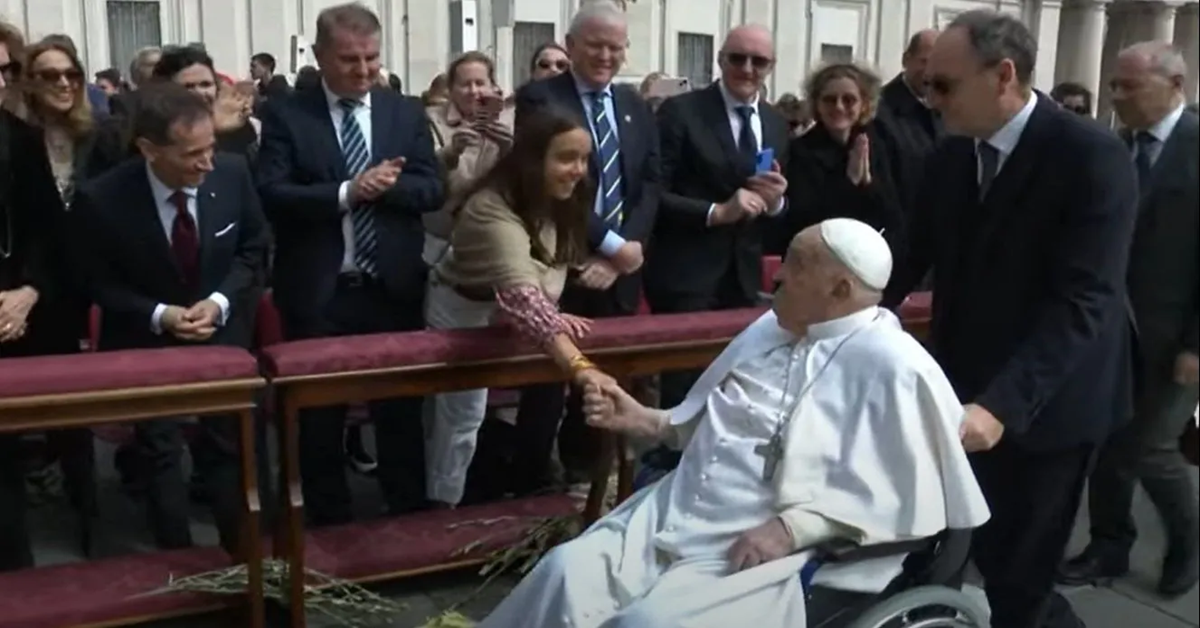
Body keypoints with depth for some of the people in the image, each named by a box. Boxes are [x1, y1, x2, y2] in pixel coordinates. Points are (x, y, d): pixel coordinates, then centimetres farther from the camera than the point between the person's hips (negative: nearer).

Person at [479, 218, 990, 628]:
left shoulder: (892, 366, -8)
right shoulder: (772, 326, 16)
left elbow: (906, 495, -13)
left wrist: (791, 529, -20)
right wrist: (644, 421, 10)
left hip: (768, 549, -6)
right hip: (675, 514, 7)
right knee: (565, 573, -15)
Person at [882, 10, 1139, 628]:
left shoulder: (1092, 156, -17)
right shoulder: (950, 155, 2)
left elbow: (1083, 301, -25)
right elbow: (915, 255, 10)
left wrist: (1003, 403, -35)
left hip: (1045, 404, -5)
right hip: (968, 390, 5)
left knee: (1014, 571, 3)